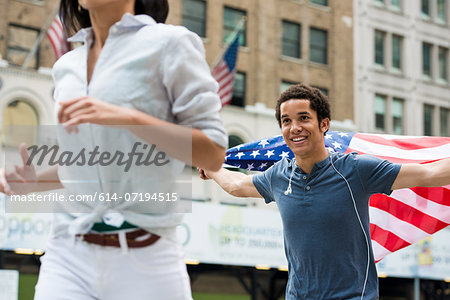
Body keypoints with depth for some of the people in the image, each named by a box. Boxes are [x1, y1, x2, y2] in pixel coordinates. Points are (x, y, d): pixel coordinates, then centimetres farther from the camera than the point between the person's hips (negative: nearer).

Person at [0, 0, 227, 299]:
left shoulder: (169, 42, -2)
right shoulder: (67, 66, 16)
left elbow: (214, 155, -8)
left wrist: (129, 117, -18)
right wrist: (35, 181, 6)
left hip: (145, 257, -4)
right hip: (69, 254, 4)